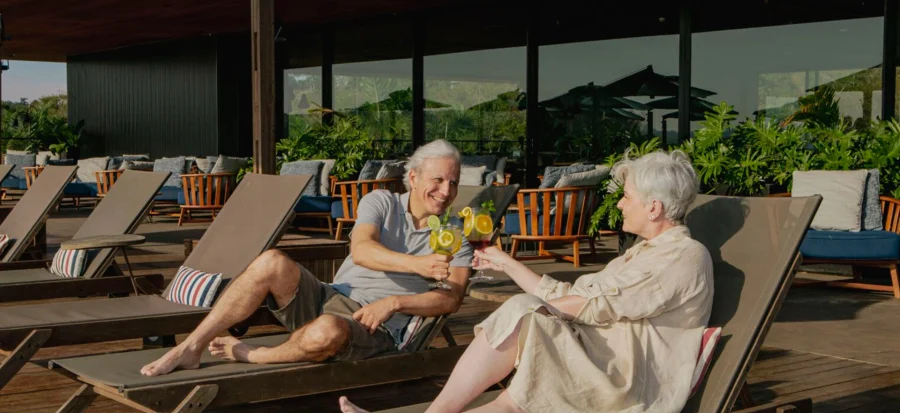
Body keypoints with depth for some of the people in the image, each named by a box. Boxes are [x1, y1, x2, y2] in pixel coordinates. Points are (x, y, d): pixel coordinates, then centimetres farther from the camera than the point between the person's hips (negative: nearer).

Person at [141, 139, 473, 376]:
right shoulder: (381, 202, 9)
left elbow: (452, 299, -3)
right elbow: (361, 250, -10)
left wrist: (394, 302, -16)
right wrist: (415, 265, -26)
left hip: (377, 327, -3)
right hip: (328, 298, 3)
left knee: (326, 331, -39)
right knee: (273, 262, -26)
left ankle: (250, 356, -11)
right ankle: (190, 349, -19)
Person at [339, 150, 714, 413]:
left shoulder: (686, 256, -7)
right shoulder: (644, 252, 24)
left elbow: (598, 305, -12)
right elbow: (568, 297, 20)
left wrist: (532, 309, -2)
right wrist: (507, 264, 21)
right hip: (598, 361, 8)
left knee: (520, 316, -23)